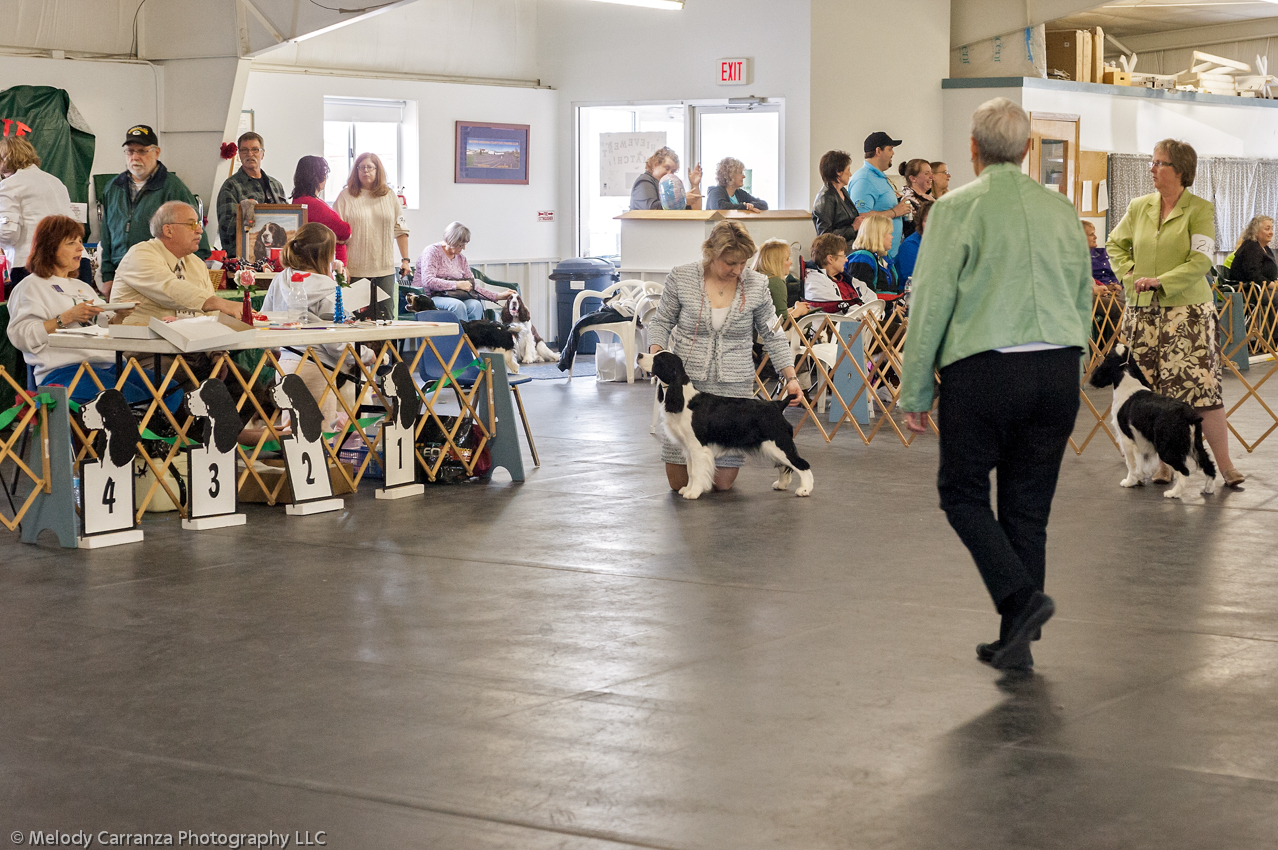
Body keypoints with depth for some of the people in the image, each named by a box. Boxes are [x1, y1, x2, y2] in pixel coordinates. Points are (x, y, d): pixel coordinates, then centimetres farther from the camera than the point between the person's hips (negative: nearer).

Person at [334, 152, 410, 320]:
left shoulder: (389, 196, 12)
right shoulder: (346, 196, 2)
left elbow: (400, 230, 16)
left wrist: (405, 259, 9)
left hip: (385, 269, 3)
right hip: (355, 270, -2)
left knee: (386, 317, 0)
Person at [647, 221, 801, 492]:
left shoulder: (756, 284, -4)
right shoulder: (681, 277, -6)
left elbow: (772, 335, 5)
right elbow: (661, 322, 6)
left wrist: (791, 378, -3)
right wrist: (655, 354, -13)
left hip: (734, 386, 0)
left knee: (723, 481, 0)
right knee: (679, 481, 2)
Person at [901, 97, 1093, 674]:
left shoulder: (958, 209, -4)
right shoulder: (1062, 210, 12)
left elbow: (930, 303, -5)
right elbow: (1083, 301, 18)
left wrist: (915, 392, 2)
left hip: (983, 370, -5)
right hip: (1057, 368, 5)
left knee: (962, 494, 9)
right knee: (1028, 506, 10)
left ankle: (1021, 597, -10)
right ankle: (1017, 642, 12)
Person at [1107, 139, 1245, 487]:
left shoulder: (1200, 210, -4)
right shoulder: (1139, 207, 9)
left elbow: (1201, 261, -10)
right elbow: (1115, 244, 22)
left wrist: (1162, 281, -18)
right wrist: (1129, 274, 5)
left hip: (1187, 311, -4)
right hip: (1143, 311, 4)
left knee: (1202, 387, -9)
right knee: (1151, 392, 5)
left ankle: (1225, 464, -1)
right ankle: (1161, 464, 13)